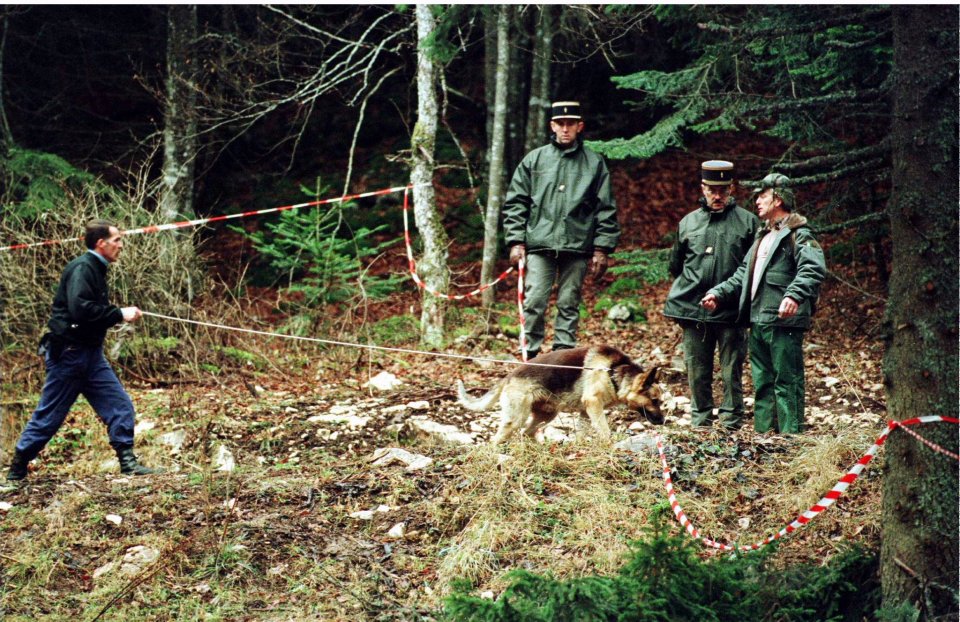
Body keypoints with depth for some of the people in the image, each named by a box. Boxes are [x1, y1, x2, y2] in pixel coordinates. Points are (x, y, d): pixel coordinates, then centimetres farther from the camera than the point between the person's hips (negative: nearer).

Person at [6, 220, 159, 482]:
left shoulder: (95, 269, 14)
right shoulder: (82, 268, -16)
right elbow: (79, 308, -29)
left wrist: (119, 314, 7)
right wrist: (119, 314, -23)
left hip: (90, 355, 9)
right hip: (68, 354, -9)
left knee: (120, 406, 0)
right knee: (49, 416, 1)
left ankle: (128, 462, 2)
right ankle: (17, 469, 14)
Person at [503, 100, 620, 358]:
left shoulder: (594, 163, 8)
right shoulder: (534, 160, 9)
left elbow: (606, 209, 7)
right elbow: (515, 202, 9)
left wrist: (601, 249, 1)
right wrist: (516, 241, 0)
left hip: (577, 247, 0)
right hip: (539, 245, 0)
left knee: (569, 305, 3)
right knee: (534, 303, -5)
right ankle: (532, 356, 2)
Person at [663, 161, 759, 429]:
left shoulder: (748, 222, 2)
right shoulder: (688, 222, 11)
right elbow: (675, 265, 22)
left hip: (732, 313, -3)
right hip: (693, 309, 3)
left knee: (732, 371, 1)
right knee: (697, 371, 8)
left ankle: (732, 422, 8)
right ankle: (700, 420, 17)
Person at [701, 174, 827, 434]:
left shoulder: (798, 235, -8)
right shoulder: (763, 236, 22)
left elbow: (813, 269, -24)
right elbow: (744, 274, 28)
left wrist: (794, 295, -39)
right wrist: (718, 293, 18)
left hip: (783, 322, -9)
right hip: (758, 321, 9)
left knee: (787, 382, -7)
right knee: (763, 383, 14)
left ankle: (791, 436, -6)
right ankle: (763, 434, 20)